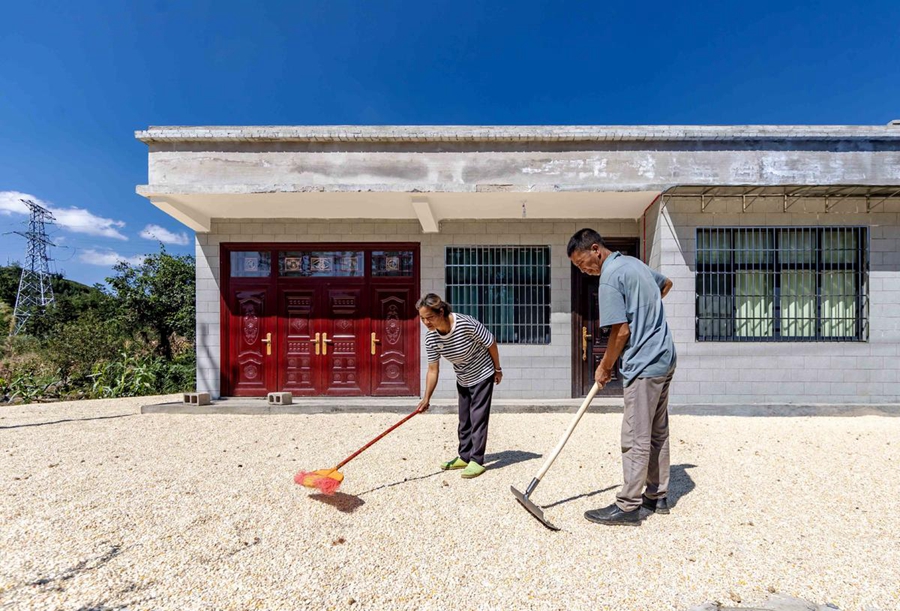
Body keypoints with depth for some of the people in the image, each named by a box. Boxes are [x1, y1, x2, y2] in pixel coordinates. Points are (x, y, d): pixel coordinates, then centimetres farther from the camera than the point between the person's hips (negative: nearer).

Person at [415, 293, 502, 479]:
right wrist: (426, 398, -16)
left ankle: (477, 460, 6)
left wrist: (497, 369, -8)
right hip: (463, 380, 5)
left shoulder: (466, 324, -34)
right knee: (464, 420, 13)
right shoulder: (431, 339, -18)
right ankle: (464, 457, 26)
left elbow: (491, 343, -19)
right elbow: (433, 370, -11)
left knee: (478, 418, -5)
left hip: (482, 375, -5)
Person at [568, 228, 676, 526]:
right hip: (664, 359, 10)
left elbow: (622, 331, -19)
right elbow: (666, 283, 31)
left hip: (643, 366, -10)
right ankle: (657, 496, 28)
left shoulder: (610, 278, -17)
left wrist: (605, 367, -6)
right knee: (658, 433, 16)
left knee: (636, 439, -3)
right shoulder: (634, 263, 12)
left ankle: (628, 506, 7)